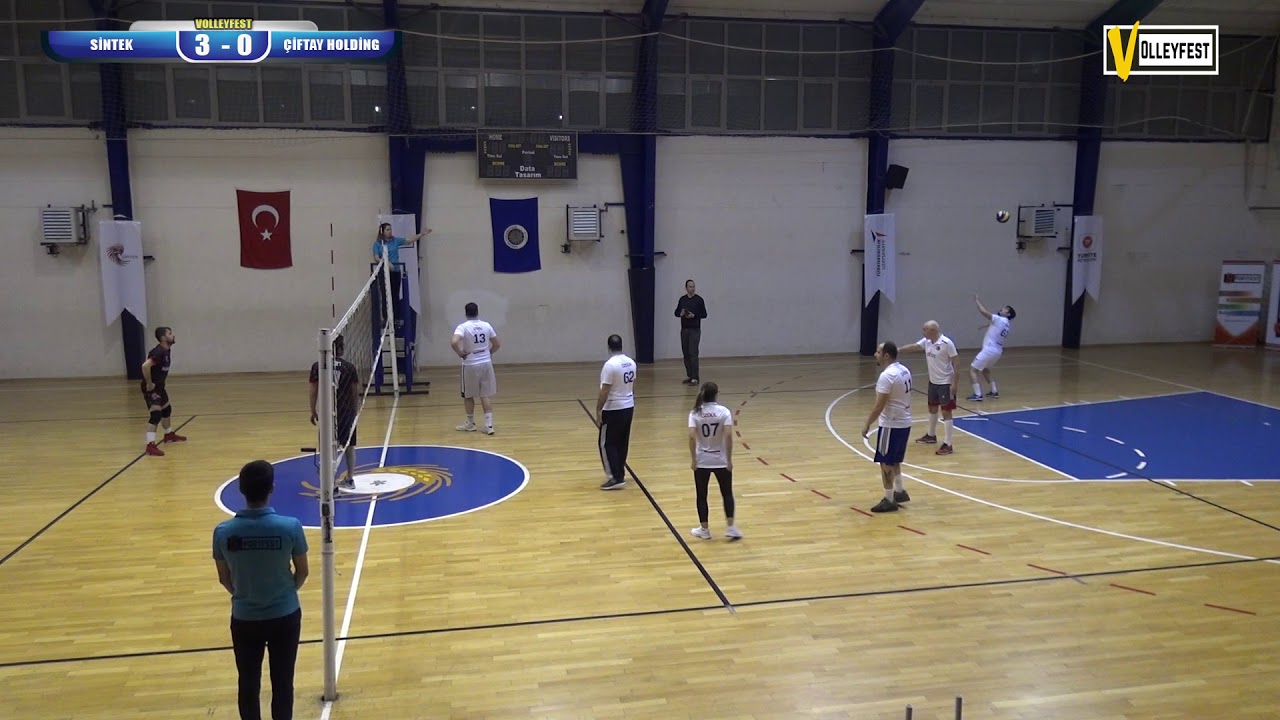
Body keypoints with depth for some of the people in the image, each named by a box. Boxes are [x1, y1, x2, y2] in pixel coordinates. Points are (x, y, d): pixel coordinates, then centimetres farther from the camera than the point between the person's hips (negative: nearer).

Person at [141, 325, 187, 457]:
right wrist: (149, 384, -28)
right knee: (156, 414, -18)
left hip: (159, 386, 10)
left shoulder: (167, 351, 6)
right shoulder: (159, 352, -25)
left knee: (167, 409, 25)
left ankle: (169, 435, 45)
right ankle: (150, 445, -22)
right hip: (151, 387, -10)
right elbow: (145, 366, -38)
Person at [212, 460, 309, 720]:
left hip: (244, 619, 1)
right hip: (285, 616, -1)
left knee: (249, 686, 17)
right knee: (282, 684, 14)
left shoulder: (223, 532, -16)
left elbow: (224, 579, -1)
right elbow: (302, 573, -6)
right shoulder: (290, 526, -20)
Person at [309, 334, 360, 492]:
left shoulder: (318, 366, -4)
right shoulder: (349, 367, 0)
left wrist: (313, 411, 6)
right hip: (347, 412, 2)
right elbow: (356, 392, 1)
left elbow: (314, 391, -3)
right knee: (349, 445, 14)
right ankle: (350, 479, 23)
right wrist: (356, 411, 11)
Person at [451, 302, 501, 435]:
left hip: (470, 365, -3)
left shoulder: (463, 327, -12)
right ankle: (489, 425, 3)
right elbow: (498, 344, 7)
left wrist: (461, 354, -12)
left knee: (468, 395, 14)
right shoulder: (486, 325, 1)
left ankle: (470, 424, 26)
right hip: (486, 363, 3)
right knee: (485, 395, 8)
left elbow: (454, 342, -28)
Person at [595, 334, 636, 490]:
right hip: (629, 407, 8)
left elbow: (604, 391, -20)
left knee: (607, 444, 2)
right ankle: (620, 474, 26)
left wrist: (598, 411, -14)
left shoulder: (610, 365, -20)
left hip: (613, 410, -8)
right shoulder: (631, 362, 5)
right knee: (622, 443, 17)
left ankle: (615, 479, 0)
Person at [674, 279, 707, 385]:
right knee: (686, 354, 8)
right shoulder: (682, 299, 9)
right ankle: (689, 376, 18)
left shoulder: (699, 299, -5)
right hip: (684, 330, 5)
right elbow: (676, 313, 13)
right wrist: (681, 313, -9)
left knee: (693, 353, -12)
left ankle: (695, 378, -12)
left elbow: (704, 315, -5)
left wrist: (694, 315, -20)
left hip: (695, 330, -5)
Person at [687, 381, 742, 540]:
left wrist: (692, 459, -8)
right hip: (721, 461, 0)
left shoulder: (695, 413, -6)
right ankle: (730, 528, 14)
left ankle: (704, 529, 21)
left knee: (702, 496, 14)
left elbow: (692, 437, -16)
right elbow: (728, 436, -17)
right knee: (727, 494, 16)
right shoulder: (724, 411, -9)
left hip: (702, 461, 0)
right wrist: (729, 459, -10)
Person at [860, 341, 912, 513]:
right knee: (894, 460, 22)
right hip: (904, 422, 9)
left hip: (891, 425, -9)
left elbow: (879, 406, -22)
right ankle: (899, 492, 31)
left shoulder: (887, 376, -22)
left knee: (886, 462, 1)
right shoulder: (905, 370, 7)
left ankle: (889, 500, 8)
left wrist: (867, 424, -12)